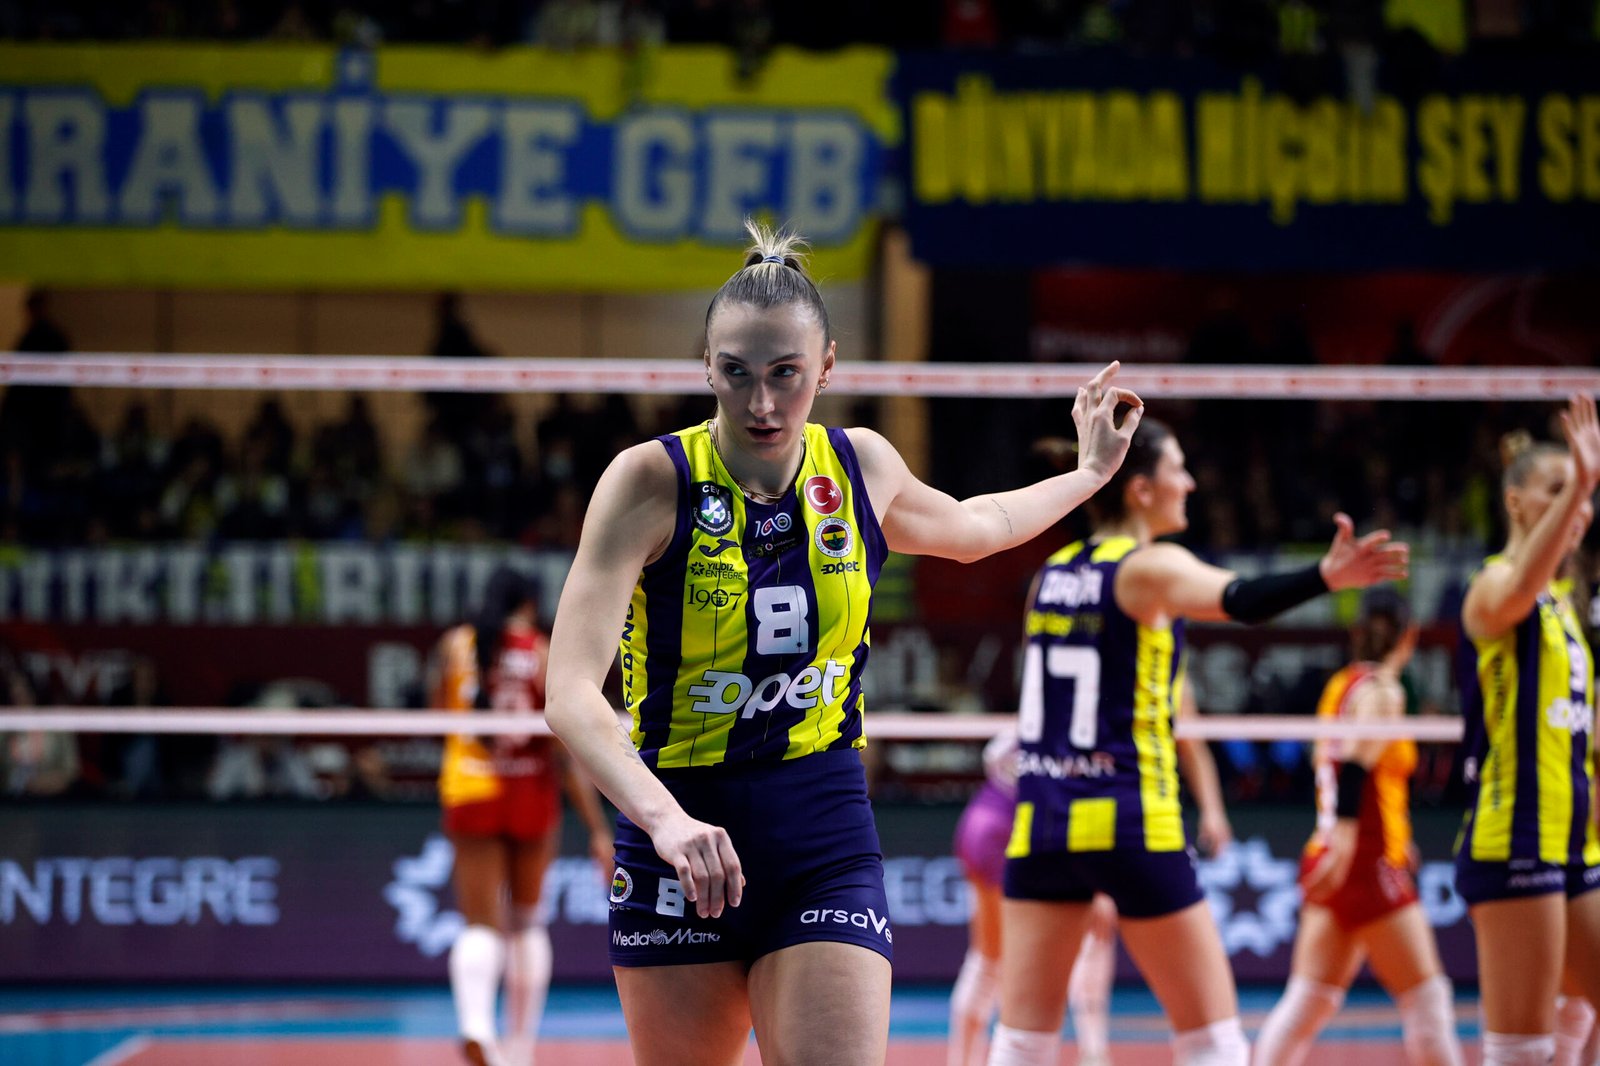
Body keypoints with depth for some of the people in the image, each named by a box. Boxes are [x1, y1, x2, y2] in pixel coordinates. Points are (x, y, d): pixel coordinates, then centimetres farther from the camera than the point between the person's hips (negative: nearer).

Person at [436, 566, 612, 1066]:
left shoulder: (454, 645, 0)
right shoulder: (544, 656, -5)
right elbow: (568, 753, -8)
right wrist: (599, 829, -6)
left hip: (468, 789, 0)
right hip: (532, 796, 0)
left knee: (480, 925, -1)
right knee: (528, 922, 17)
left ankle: (475, 1021, -30)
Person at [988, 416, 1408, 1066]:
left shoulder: (1053, 571, 12)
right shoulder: (1148, 567, -7)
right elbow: (1239, 600, -29)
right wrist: (1325, 577, -46)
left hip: (1040, 819, 6)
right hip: (1131, 824, -6)